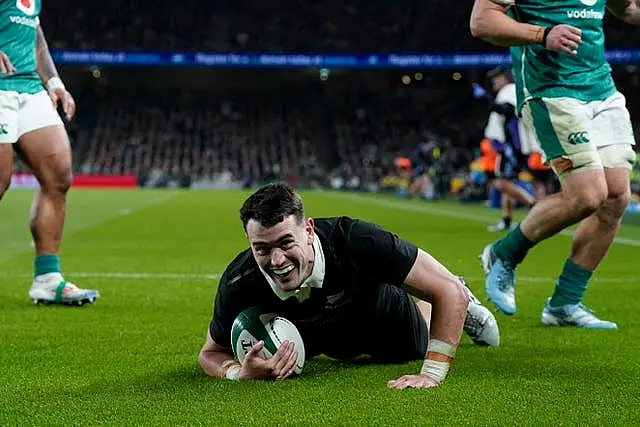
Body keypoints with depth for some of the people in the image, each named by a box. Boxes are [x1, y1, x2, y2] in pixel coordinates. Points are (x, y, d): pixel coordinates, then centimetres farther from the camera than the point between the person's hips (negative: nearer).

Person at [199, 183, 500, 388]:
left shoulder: (354, 240, -46)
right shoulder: (238, 284, -40)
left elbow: (448, 291, -40)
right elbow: (212, 352, -20)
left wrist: (431, 374, -44)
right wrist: (239, 374, -43)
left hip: (381, 313, -2)